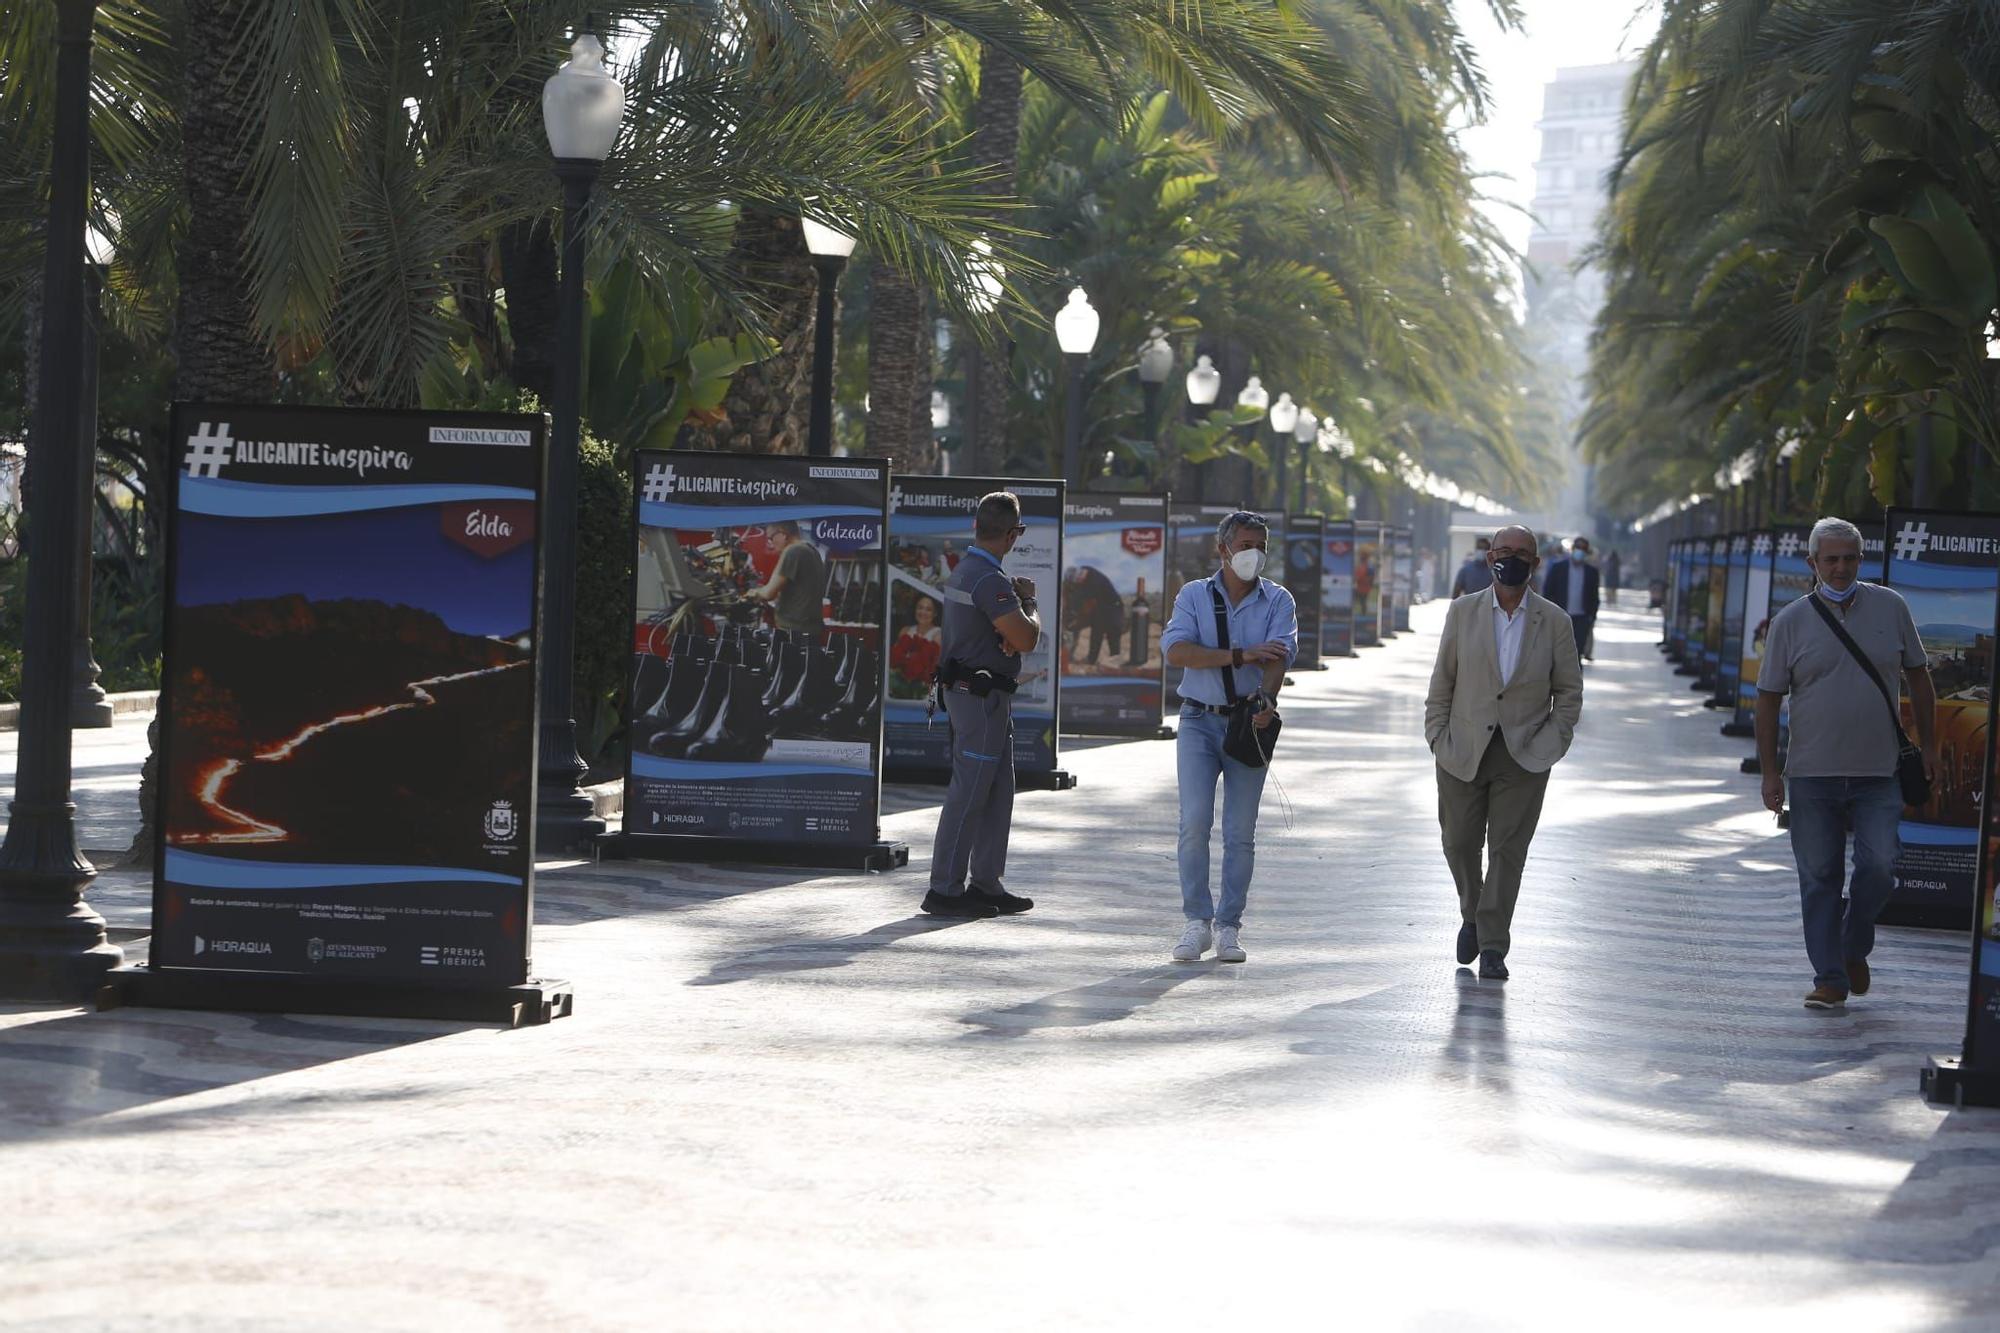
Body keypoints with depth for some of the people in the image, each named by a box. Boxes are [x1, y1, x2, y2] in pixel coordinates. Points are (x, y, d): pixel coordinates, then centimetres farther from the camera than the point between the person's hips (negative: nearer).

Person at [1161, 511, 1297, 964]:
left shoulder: (1278, 601, 5)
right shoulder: (1194, 594, 5)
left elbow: (1279, 655, -12)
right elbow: (1176, 650, -11)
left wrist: (1265, 697, -32)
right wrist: (1240, 656, -17)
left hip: (1249, 722, 0)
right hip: (1200, 721, 0)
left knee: (1240, 832, 0)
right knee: (1194, 822, -10)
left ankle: (1228, 927, 7)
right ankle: (1196, 922, -2)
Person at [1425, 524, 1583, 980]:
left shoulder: (1554, 622, 1)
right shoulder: (1464, 612, 3)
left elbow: (1569, 692, 5)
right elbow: (1442, 681, 7)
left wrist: (1549, 745, -4)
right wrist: (1437, 736, -1)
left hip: (1523, 755, -1)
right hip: (1463, 750, 1)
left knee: (1507, 849, -3)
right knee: (1460, 842, 7)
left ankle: (1493, 946, 1)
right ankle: (1472, 916, 33)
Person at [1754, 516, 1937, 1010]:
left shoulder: (1890, 608, 5)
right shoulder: (1790, 622, 1)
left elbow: (1918, 676, 14)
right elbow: (1769, 698, 4)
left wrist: (1928, 745, 13)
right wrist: (1769, 771, -1)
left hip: (1879, 775, 0)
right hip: (1812, 777, 0)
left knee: (1879, 865, -10)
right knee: (1819, 878, 2)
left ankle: (1854, 948, 16)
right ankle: (1829, 979, 9)